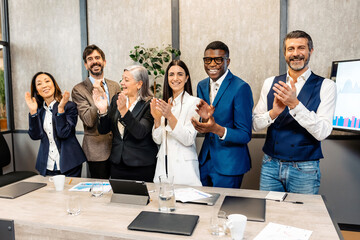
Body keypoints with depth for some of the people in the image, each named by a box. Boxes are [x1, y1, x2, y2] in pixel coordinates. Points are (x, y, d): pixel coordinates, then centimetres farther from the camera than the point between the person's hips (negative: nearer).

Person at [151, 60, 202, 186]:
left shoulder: (194, 102, -6)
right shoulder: (164, 103, 10)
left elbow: (188, 140, -14)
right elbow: (157, 140, 6)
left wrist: (170, 116, -23)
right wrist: (157, 119, -11)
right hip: (163, 165, 5)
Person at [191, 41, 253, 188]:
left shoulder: (241, 88, -16)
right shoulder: (202, 86, 5)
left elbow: (245, 135, -16)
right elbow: (203, 129, 8)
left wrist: (216, 129, -32)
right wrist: (204, 119, -15)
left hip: (228, 164, -6)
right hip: (205, 160, 6)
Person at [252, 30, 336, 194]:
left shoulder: (325, 86, -4)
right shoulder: (270, 83, 4)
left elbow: (322, 132, -14)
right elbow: (256, 125, 2)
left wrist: (295, 104, -24)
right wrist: (273, 113, -18)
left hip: (305, 169, -2)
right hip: (270, 165, 2)